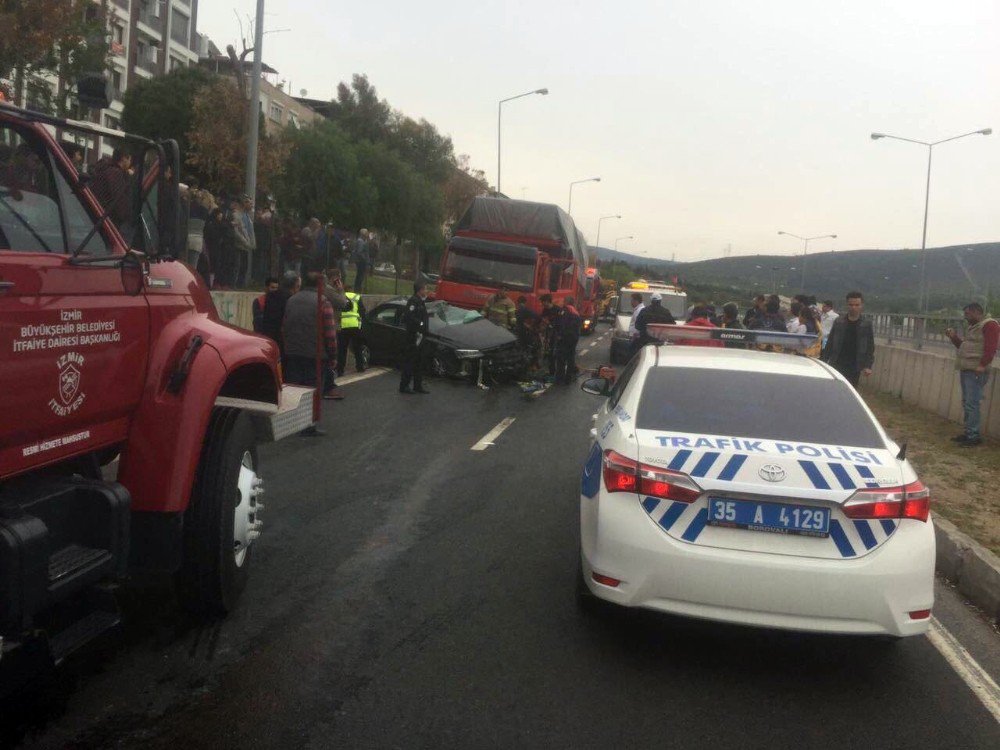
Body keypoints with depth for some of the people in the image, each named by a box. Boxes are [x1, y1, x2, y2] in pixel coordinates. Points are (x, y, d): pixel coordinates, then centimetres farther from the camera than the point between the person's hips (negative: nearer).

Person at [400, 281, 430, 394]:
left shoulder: (420, 302, 17)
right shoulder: (413, 301, -14)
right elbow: (409, 317, -24)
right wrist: (420, 324, -19)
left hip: (420, 336, 10)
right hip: (414, 335, -10)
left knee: (419, 362, 14)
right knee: (410, 361, -5)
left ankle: (418, 386, 21)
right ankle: (404, 386, 1)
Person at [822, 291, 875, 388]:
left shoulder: (866, 325, 1)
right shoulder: (838, 322, 4)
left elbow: (870, 348, 0)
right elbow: (829, 344, 6)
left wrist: (868, 366, -10)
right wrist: (824, 361, 0)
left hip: (854, 369, -1)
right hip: (836, 366, 1)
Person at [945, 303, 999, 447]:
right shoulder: (972, 327, 20)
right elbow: (964, 346, 27)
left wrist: (982, 365, -24)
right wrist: (954, 337, 12)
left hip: (976, 371, -10)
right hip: (965, 370, 10)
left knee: (972, 404, -11)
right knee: (966, 403, 12)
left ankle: (974, 436, -8)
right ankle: (968, 433, 17)